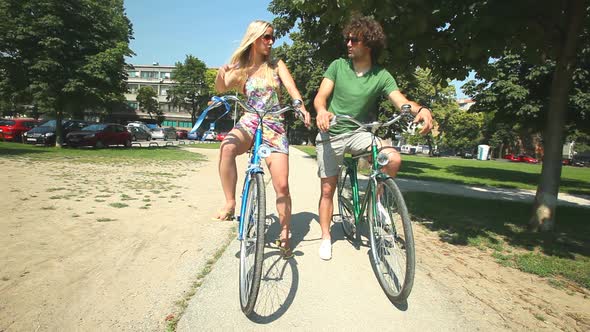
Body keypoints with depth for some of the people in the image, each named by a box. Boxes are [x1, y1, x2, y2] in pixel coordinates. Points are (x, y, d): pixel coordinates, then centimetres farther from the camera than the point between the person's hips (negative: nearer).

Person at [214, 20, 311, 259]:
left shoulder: (276, 65, 8)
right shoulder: (241, 68, 8)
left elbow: (291, 86, -7)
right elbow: (221, 89, -4)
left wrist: (301, 106, -27)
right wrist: (221, 74, -27)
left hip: (274, 127, 0)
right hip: (249, 123, 0)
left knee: (282, 186, -9)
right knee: (227, 146, -37)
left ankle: (285, 236, 9)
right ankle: (230, 203, -25)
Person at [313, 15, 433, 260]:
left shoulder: (381, 76, -3)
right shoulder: (338, 66, -2)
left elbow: (401, 101, -15)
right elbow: (321, 96, -11)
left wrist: (421, 110, -38)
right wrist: (321, 110, -35)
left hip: (359, 132, 1)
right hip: (331, 133, 0)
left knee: (394, 159, -24)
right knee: (328, 189, 0)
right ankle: (326, 237, 19)